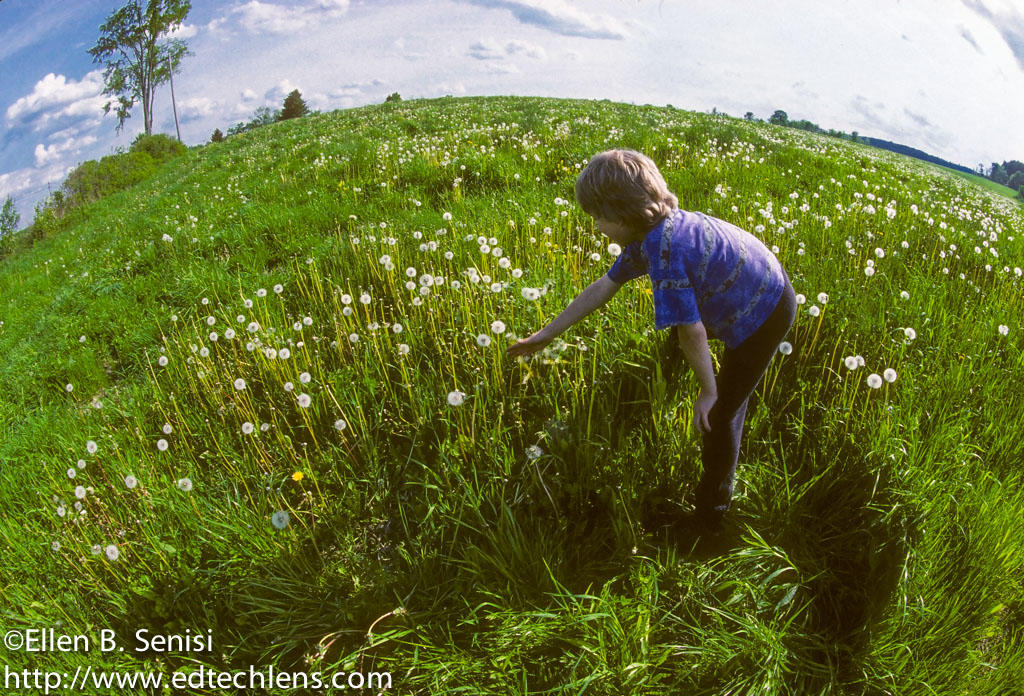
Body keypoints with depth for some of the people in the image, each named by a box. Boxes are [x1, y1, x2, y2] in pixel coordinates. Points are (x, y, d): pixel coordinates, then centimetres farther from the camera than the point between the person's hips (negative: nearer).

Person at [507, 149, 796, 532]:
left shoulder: (664, 250, -34)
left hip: (764, 316, -9)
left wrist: (708, 391, -15)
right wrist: (546, 335, 7)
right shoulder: (649, 232, -4)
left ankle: (711, 514, 21)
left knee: (720, 414, 2)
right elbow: (603, 286, 3)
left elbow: (692, 331, -30)